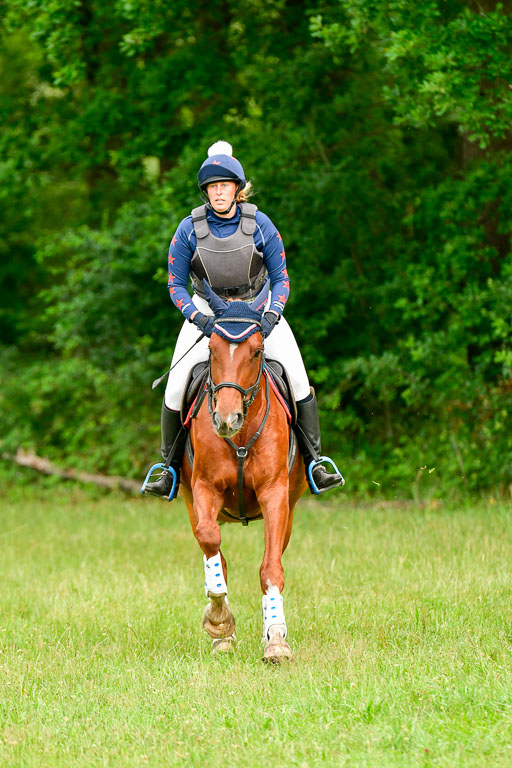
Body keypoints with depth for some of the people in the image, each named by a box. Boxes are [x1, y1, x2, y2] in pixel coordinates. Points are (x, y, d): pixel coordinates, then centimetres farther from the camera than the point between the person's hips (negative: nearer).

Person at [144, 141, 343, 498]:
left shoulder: (259, 224, -11)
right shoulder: (190, 229, -10)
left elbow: (280, 279, -2)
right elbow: (176, 285, -3)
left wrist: (272, 315, -19)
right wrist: (197, 317, -19)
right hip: (207, 309, 0)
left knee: (297, 377, -16)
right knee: (175, 386, -13)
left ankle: (313, 461, -3)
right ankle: (170, 467, 7)